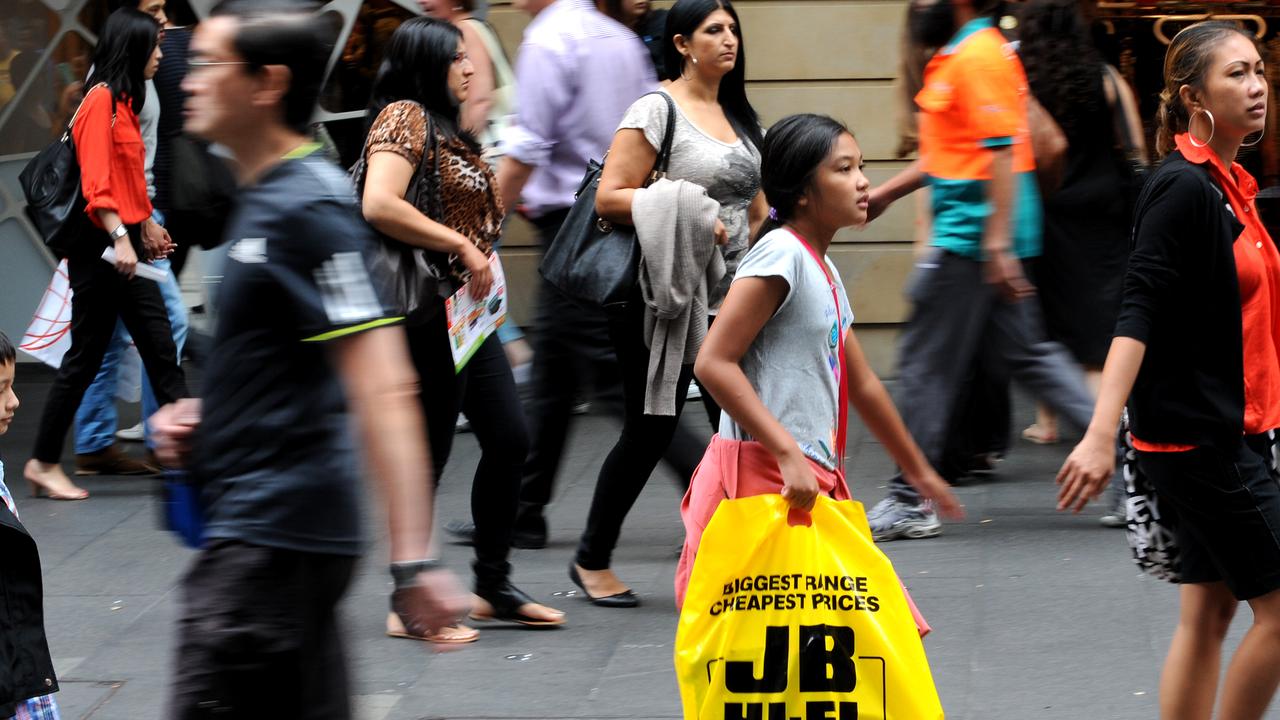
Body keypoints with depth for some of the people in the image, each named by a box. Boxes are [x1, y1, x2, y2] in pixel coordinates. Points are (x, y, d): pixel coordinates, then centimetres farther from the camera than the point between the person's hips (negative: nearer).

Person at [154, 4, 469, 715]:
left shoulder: (308, 209, -17)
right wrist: (201, 414, 10)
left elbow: (384, 389, -24)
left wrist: (413, 560, -30)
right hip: (255, 529, 10)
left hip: (269, 544, -10)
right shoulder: (263, 198, 15)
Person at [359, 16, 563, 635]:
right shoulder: (405, 117, -12)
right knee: (429, 454, -4)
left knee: (509, 440, 10)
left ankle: (493, 587, 21)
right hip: (428, 311, -10)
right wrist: (462, 246, -23)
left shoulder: (444, 126, 19)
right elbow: (379, 206, -27)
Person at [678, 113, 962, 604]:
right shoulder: (781, 255, -12)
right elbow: (713, 363, -21)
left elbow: (862, 385, 26)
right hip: (765, 473, -10)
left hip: (813, 477, 10)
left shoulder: (823, 271, 16)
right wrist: (788, 455, -25)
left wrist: (919, 471, 34)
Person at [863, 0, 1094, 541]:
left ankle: (909, 503, 4)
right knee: (1026, 354, 12)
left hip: (972, 236, -10)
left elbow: (1002, 152, -21)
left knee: (925, 363, -2)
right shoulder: (953, 56, 16)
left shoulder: (979, 57, -15)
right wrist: (884, 194, 27)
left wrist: (997, 243, -25)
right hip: (979, 237, 10)